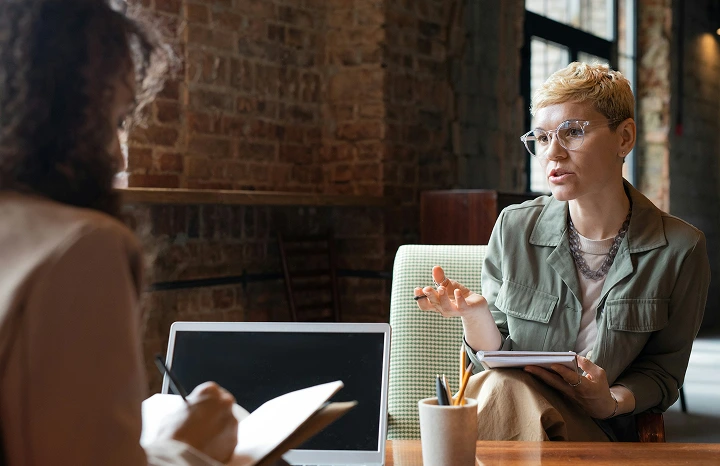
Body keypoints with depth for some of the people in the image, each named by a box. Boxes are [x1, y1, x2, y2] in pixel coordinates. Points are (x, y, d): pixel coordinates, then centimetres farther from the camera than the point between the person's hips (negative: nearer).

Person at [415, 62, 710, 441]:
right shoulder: (514, 229, -1)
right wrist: (474, 315, -19)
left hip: (598, 435, -1)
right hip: (511, 411, 2)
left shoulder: (680, 249, -4)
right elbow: (492, 359, 3)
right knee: (501, 389, -35)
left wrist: (613, 403, -18)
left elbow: (663, 372, 3)